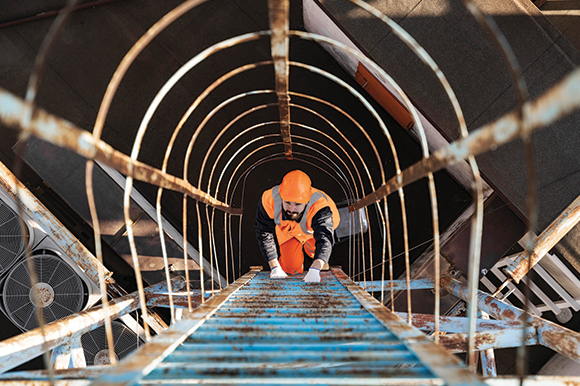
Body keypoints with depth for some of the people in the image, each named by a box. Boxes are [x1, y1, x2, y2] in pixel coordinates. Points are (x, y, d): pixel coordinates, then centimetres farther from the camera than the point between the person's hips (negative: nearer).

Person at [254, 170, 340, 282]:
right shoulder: (269, 200, -40)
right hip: (286, 230, 0)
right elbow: (264, 234, -30)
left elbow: (324, 239, -58)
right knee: (290, 267, -4)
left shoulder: (319, 207, -48)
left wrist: (315, 270, -76)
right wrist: (275, 267, -36)